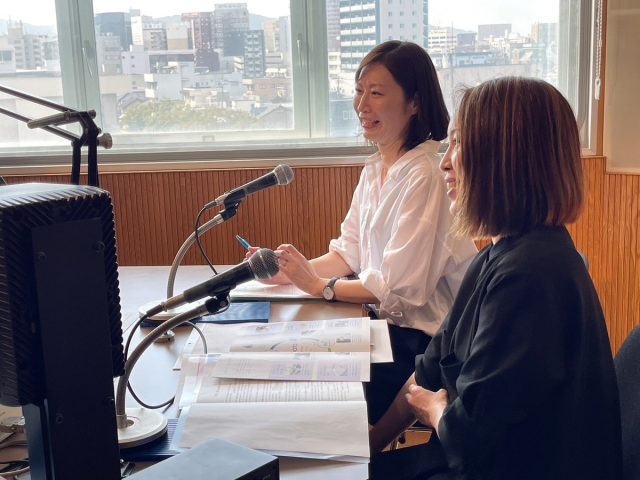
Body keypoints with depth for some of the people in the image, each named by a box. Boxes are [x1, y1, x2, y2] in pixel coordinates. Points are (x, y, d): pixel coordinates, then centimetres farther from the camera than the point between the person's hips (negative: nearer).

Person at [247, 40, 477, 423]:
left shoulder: (424, 176, -22)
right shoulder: (375, 168, 7)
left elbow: (401, 288, -23)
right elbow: (350, 252, 9)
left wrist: (318, 285, -16)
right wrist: (294, 272, -7)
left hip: (429, 339, -7)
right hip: (393, 325, 7)